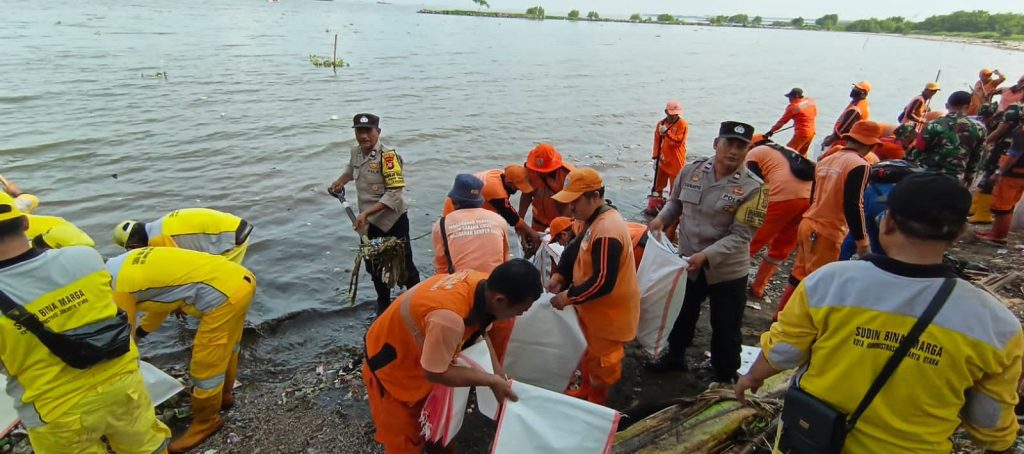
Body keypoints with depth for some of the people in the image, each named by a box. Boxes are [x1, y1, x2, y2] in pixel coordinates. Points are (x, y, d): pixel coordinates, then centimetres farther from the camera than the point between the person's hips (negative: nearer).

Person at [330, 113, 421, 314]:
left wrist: (366, 213, -29)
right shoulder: (355, 152, 1)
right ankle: (383, 304, 39)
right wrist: (340, 181, 9)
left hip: (393, 219, -7)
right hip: (369, 222, 7)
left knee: (404, 266, 1)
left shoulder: (388, 155, -21)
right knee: (373, 266, 18)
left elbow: (394, 193, -26)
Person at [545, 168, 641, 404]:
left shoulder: (607, 231, -32)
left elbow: (603, 283, -33)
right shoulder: (596, 220, 1)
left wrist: (569, 296, -24)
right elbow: (575, 249, 9)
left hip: (609, 314, -9)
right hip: (596, 309, 9)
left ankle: (595, 405, 32)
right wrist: (559, 276, -7)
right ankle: (586, 391, 47)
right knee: (591, 354, 27)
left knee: (602, 360, 12)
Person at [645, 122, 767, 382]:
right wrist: (662, 218, -10)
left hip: (727, 271, -3)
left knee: (725, 329, 12)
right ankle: (675, 356, 51)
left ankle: (725, 379, 36)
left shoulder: (752, 187, -17)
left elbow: (741, 235, -20)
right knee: (681, 315, 25)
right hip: (687, 262, 4)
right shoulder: (691, 172, -7)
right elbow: (676, 202, 11)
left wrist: (706, 256, -29)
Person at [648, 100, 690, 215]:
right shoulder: (660, 123, 4)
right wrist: (655, 157, 5)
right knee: (658, 185, 14)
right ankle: (654, 207, 25)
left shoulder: (682, 125, -11)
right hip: (662, 161, 5)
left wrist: (667, 133, -31)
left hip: (676, 162, -5)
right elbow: (657, 141, 8)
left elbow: (678, 142, -21)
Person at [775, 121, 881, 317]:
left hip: (808, 224, 8)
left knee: (799, 275, 16)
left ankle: (781, 315, 24)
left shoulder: (825, 161, 11)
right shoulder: (859, 165, -12)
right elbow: (853, 206, -18)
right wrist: (862, 240, -13)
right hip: (827, 233, -8)